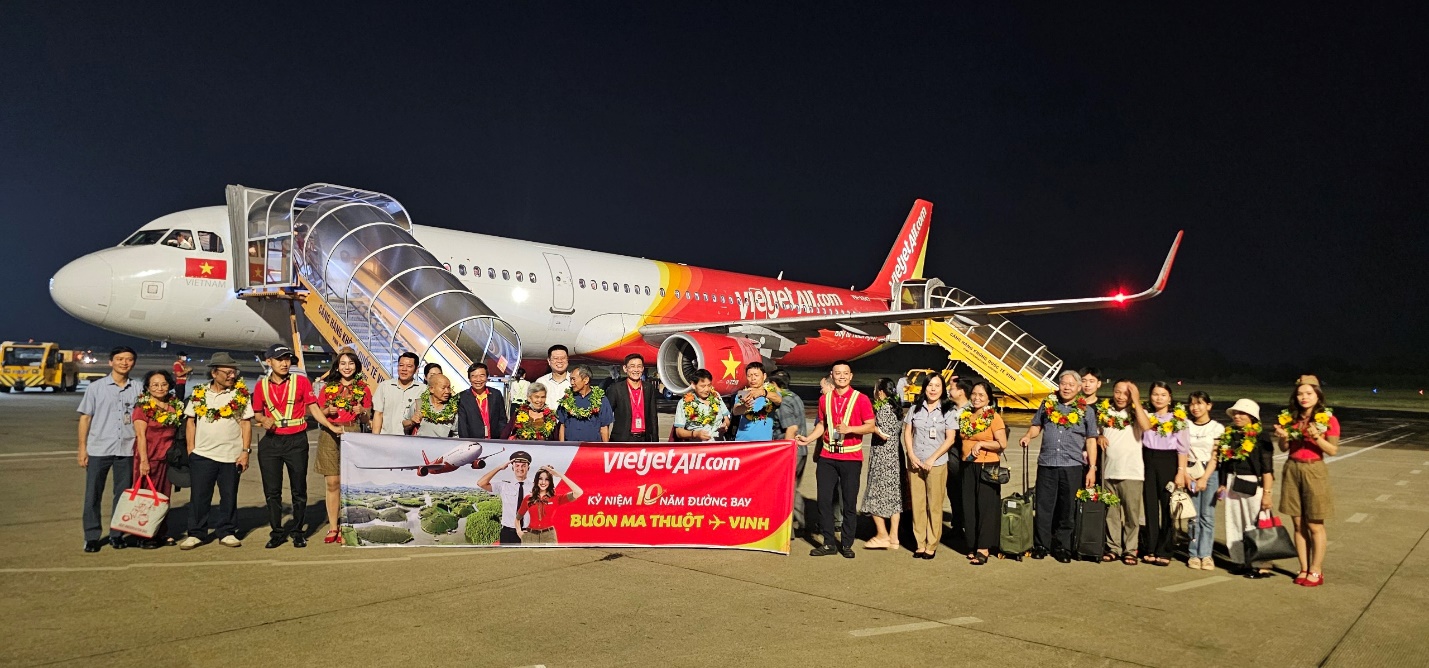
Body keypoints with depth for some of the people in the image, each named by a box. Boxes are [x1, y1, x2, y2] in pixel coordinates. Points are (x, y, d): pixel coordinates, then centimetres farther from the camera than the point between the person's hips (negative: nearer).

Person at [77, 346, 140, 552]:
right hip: (98, 450, -1)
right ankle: (92, 537, 13)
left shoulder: (137, 389, 7)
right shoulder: (96, 387, 3)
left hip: (126, 450, 1)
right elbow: (85, 418, 4)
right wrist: (82, 448, -2)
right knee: (93, 495, 3)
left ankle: (117, 534, 18)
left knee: (123, 495, 7)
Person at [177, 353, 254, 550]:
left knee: (229, 497, 6)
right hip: (202, 454, 1)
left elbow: (246, 423, 1)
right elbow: (190, 422, 9)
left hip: (231, 456, -1)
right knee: (199, 496, 5)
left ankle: (226, 532, 18)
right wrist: (191, 450, 3)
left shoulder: (241, 394, 1)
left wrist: (246, 451, -5)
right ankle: (195, 533, 16)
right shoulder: (199, 394, 5)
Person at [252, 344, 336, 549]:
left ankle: (298, 531, 15)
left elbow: (313, 409, 0)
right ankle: (277, 532, 17)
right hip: (271, 442, 2)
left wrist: (332, 427, -11)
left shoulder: (301, 381, -1)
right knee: (272, 491, 6)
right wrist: (263, 420, -9)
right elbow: (257, 413, 14)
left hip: (296, 440, -2)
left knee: (299, 490, 4)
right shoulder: (262, 385, 5)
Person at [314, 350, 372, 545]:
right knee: (332, 483, -1)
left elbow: (366, 419, 14)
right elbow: (318, 413, 15)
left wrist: (362, 411, -7)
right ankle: (332, 527, 5)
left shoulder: (363, 388, 10)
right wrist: (328, 411, -6)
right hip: (329, 435, 1)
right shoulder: (327, 387, 11)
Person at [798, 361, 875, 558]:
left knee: (850, 502, 2)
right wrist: (808, 439, 4)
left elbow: (870, 426, -3)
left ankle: (846, 544, 13)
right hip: (827, 457, 3)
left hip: (851, 457, -3)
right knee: (824, 500, 2)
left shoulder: (861, 399, -1)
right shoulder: (825, 399, 10)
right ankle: (829, 543, 12)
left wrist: (849, 428, -18)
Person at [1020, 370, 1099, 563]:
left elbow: (1091, 440, 5)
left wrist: (1092, 468, 0)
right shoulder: (1047, 405, 8)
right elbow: (1037, 425, 17)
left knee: (1067, 510, 6)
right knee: (1044, 507, 4)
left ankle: (1063, 548, 17)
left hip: (1073, 467, -1)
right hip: (1047, 464, 1)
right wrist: (1028, 436, -5)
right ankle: (1041, 545, 14)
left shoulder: (1086, 410, 5)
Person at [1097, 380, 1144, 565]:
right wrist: (1098, 437, -4)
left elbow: (1146, 426, -24)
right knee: (1111, 513, 10)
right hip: (1109, 471, 3)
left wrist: (1136, 401, -22)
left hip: (1131, 472, -3)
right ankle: (1113, 548, 19)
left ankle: (1130, 550, 11)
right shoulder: (1104, 411, 7)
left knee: (1132, 513, 1)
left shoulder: (1136, 413, -3)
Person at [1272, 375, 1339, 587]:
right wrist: (1283, 437, -9)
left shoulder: (1328, 419, -5)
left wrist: (1316, 437, -22)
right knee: (1298, 524, 7)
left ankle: (1316, 571, 11)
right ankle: (1304, 569, 16)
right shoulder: (1289, 418, 5)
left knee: (1315, 525, 1)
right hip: (1292, 469, 4)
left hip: (1314, 471, -3)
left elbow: (1333, 450, -7)